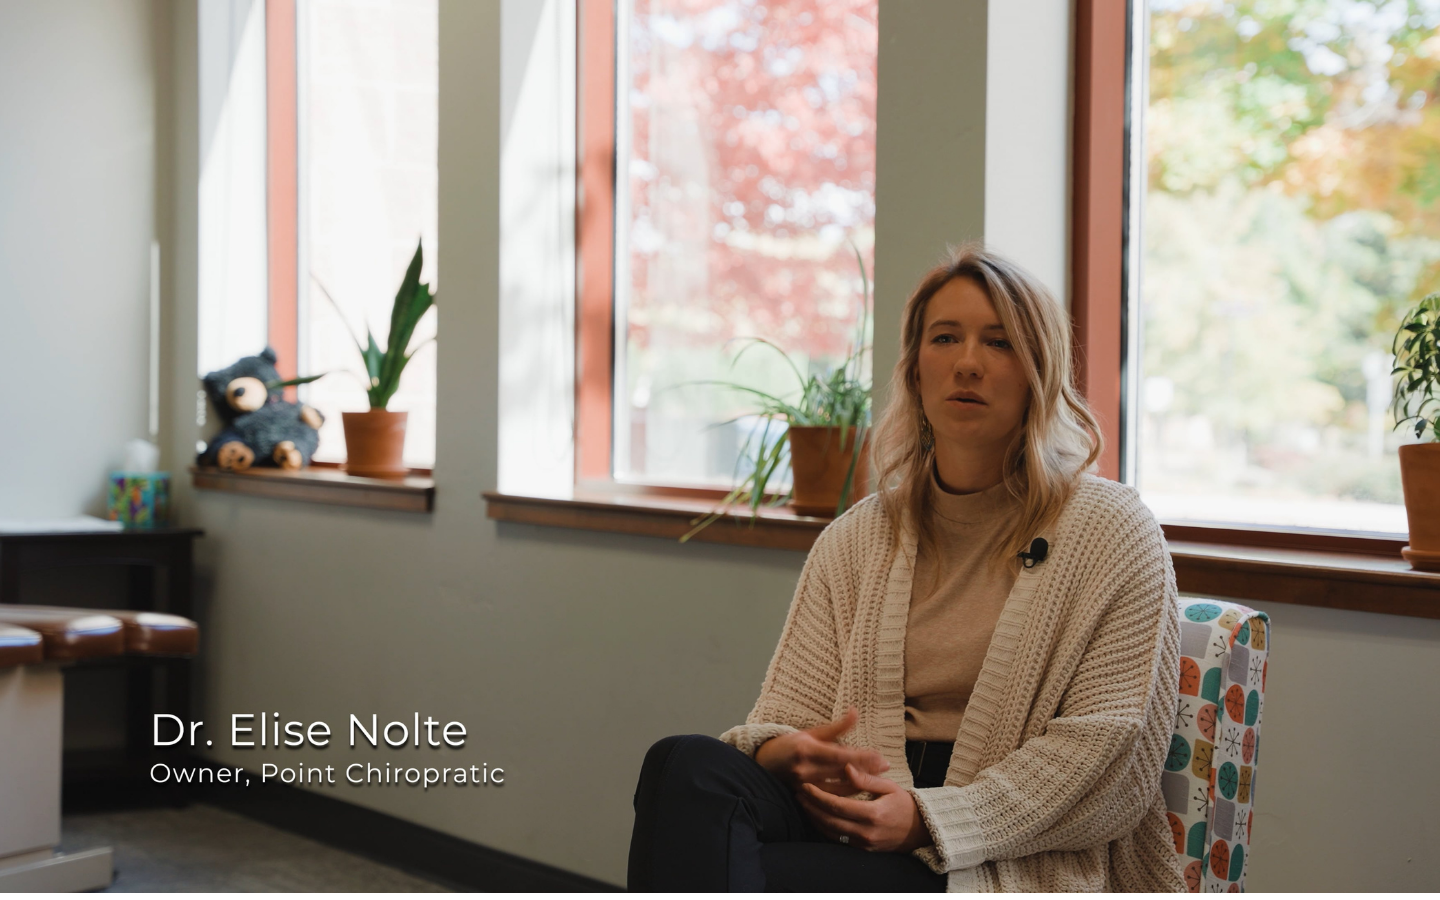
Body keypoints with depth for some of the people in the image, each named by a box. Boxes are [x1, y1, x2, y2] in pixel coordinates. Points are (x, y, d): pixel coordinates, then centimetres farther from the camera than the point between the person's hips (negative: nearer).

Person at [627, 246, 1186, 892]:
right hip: (856, 824, 5)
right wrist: (784, 752, -16)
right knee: (689, 764, -30)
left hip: (1014, 860, -4)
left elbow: (1106, 742, -5)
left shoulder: (1113, 533, 5)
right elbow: (789, 707, 12)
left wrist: (928, 818, -16)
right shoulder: (854, 541, 19)